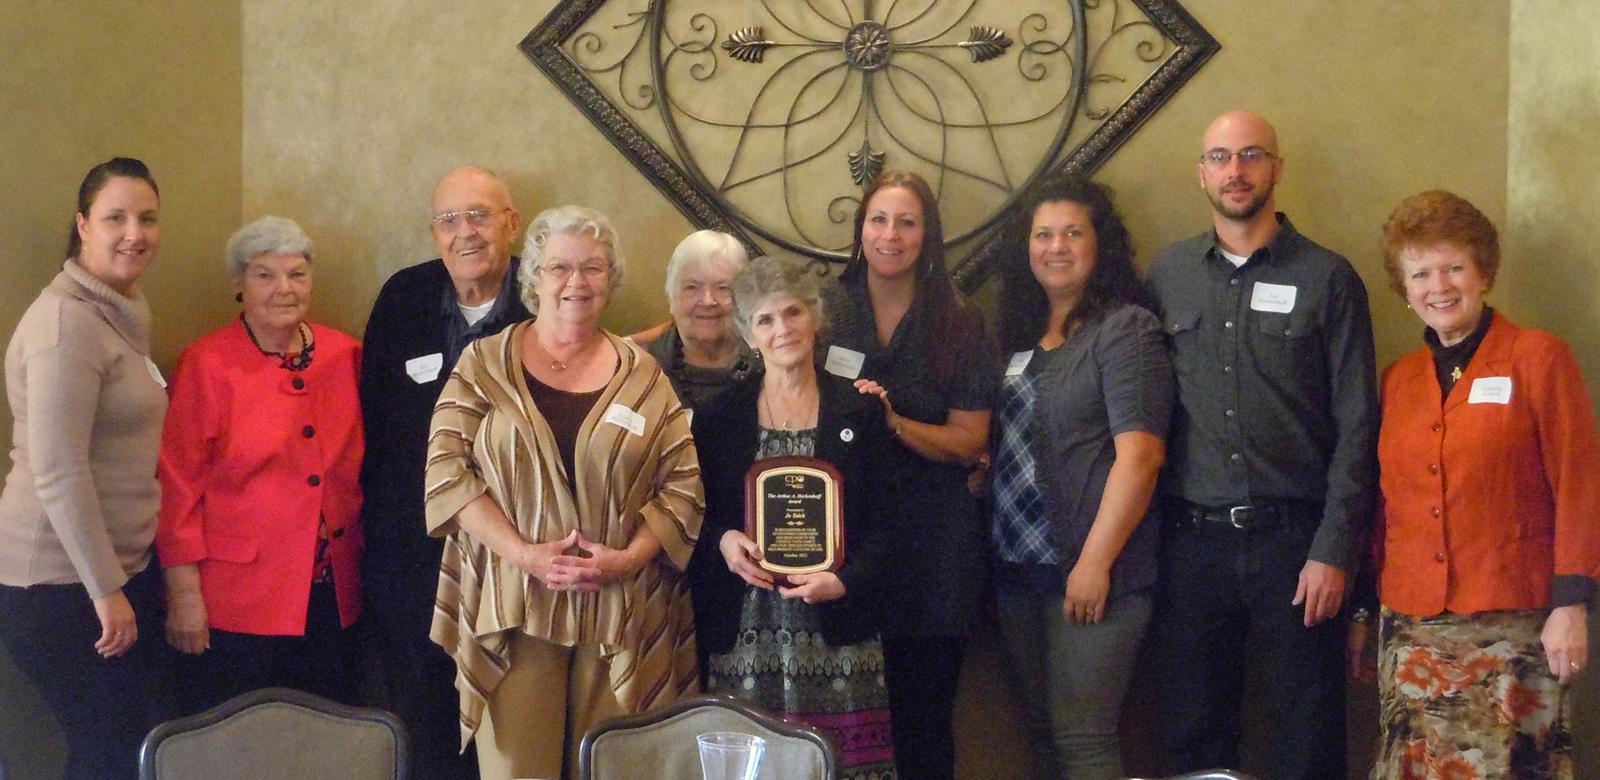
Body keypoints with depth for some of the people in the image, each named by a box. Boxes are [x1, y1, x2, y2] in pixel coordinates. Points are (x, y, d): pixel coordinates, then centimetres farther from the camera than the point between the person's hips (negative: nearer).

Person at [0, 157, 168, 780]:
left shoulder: (121, 313, 13)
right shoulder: (67, 321, -17)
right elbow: (58, 474, -21)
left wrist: (122, 577, 16)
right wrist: (106, 589, -18)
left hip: (118, 567, 9)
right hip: (64, 586, -9)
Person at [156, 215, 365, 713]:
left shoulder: (344, 356, 5)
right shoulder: (206, 364, -7)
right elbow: (178, 485, -7)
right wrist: (184, 593, -9)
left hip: (331, 595, 4)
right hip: (235, 601, -4)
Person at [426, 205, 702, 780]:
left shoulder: (642, 376, 9)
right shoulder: (485, 364, 5)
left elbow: (683, 483, 5)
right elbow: (446, 471, -3)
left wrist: (629, 556, -11)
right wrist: (524, 553, -13)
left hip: (622, 610, 2)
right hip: (513, 602, -1)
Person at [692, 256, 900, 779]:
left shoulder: (859, 411, 7)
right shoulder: (720, 417, 10)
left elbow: (882, 521, 5)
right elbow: (699, 515, 13)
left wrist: (845, 580, -10)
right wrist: (722, 540, -9)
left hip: (836, 635, 0)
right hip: (744, 639, 1)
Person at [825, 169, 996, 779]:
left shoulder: (959, 324, 1)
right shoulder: (826, 312, 4)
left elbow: (968, 443, -4)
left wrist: (892, 422, -17)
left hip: (931, 546, -1)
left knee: (923, 721, 4)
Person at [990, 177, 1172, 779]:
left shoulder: (1125, 330, -8)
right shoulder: (1021, 334, 14)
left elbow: (1139, 455, -17)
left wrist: (1096, 561, -20)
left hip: (1090, 572, -7)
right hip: (1019, 571, 8)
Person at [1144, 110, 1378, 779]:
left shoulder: (1327, 279, 1)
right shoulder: (1167, 274, 9)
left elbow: (1356, 426, -2)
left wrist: (1333, 549, -8)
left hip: (1292, 540, -2)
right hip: (1191, 541, 2)